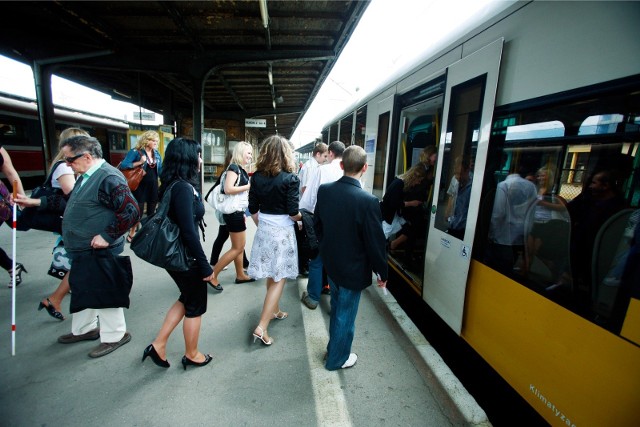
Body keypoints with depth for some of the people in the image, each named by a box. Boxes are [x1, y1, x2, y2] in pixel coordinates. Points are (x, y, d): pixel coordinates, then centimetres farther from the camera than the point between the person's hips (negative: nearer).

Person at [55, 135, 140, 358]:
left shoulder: (108, 178, -23)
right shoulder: (86, 176, 9)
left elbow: (132, 211, -30)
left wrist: (107, 236, -26)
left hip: (99, 252, -10)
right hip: (80, 250, 10)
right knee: (83, 290, 24)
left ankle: (115, 336, 25)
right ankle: (84, 329, 46)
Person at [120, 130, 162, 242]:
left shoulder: (157, 154, 7)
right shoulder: (135, 152, -9)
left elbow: (161, 170, 11)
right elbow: (123, 165, -16)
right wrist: (139, 162, -23)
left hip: (153, 186, 5)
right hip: (140, 186, -5)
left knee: (152, 212, 13)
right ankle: (132, 234, 19)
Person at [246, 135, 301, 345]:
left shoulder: (256, 177, -1)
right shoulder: (290, 179, -15)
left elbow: (253, 209, 3)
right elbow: (293, 213, -16)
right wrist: (302, 216, 5)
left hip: (264, 229, 6)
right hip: (282, 231, -5)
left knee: (271, 275, 20)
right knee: (279, 279, 4)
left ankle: (275, 311, 38)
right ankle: (262, 327, 4)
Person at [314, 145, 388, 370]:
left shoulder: (324, 190, -8)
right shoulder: (368, 201, -26)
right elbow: (375, 241, -19)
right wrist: (382, 272, -3)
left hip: (331, 263, 6)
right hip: (353, 269, -6)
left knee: (337, 309, 26)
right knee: (345, 315, 15)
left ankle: (333, 347, 47)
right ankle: (337, 358, 36)